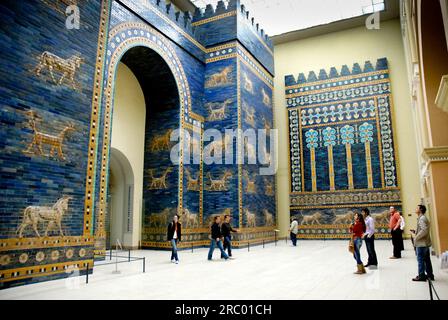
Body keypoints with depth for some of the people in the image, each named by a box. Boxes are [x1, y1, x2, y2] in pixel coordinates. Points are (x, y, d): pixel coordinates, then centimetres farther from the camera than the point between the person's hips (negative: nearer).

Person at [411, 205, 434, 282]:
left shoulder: (422, 218, -16)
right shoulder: (423, 218, 16)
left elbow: (424, 230, -26)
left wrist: (416, 237, -18)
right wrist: (415, 232, 10)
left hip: (421, 243, -10)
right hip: (425, 243, 10)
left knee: (420, 260, -2)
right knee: (427, 260, 14)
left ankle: (421, 276, 4)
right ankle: (430, 275, 21)